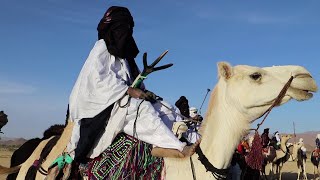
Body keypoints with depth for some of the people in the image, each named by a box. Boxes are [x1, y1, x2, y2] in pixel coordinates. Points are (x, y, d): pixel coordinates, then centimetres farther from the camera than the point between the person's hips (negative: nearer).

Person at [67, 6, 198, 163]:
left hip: (122, 100, 8)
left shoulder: (124, 53, 22)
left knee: (166, 111, -9)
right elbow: (99, 78, -15)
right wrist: (129, 90, -20)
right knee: (142, 108, -32)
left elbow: (134, 80, 17)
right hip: (100, 103, -8)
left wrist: (142, 91, -4)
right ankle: (178, 148, -38)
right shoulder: (102, 47, -1)